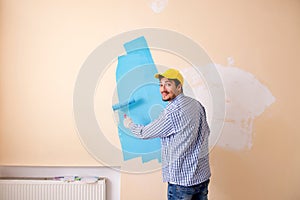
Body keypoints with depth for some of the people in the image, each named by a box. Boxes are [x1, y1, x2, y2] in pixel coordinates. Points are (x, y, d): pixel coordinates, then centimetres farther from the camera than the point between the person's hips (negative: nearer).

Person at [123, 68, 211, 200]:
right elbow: (206, 132, 16)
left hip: (182, 180, -7)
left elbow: (144, 133, -8)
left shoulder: (172, 112, -20)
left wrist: (130, 124, 11)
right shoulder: (197, 104, 3)